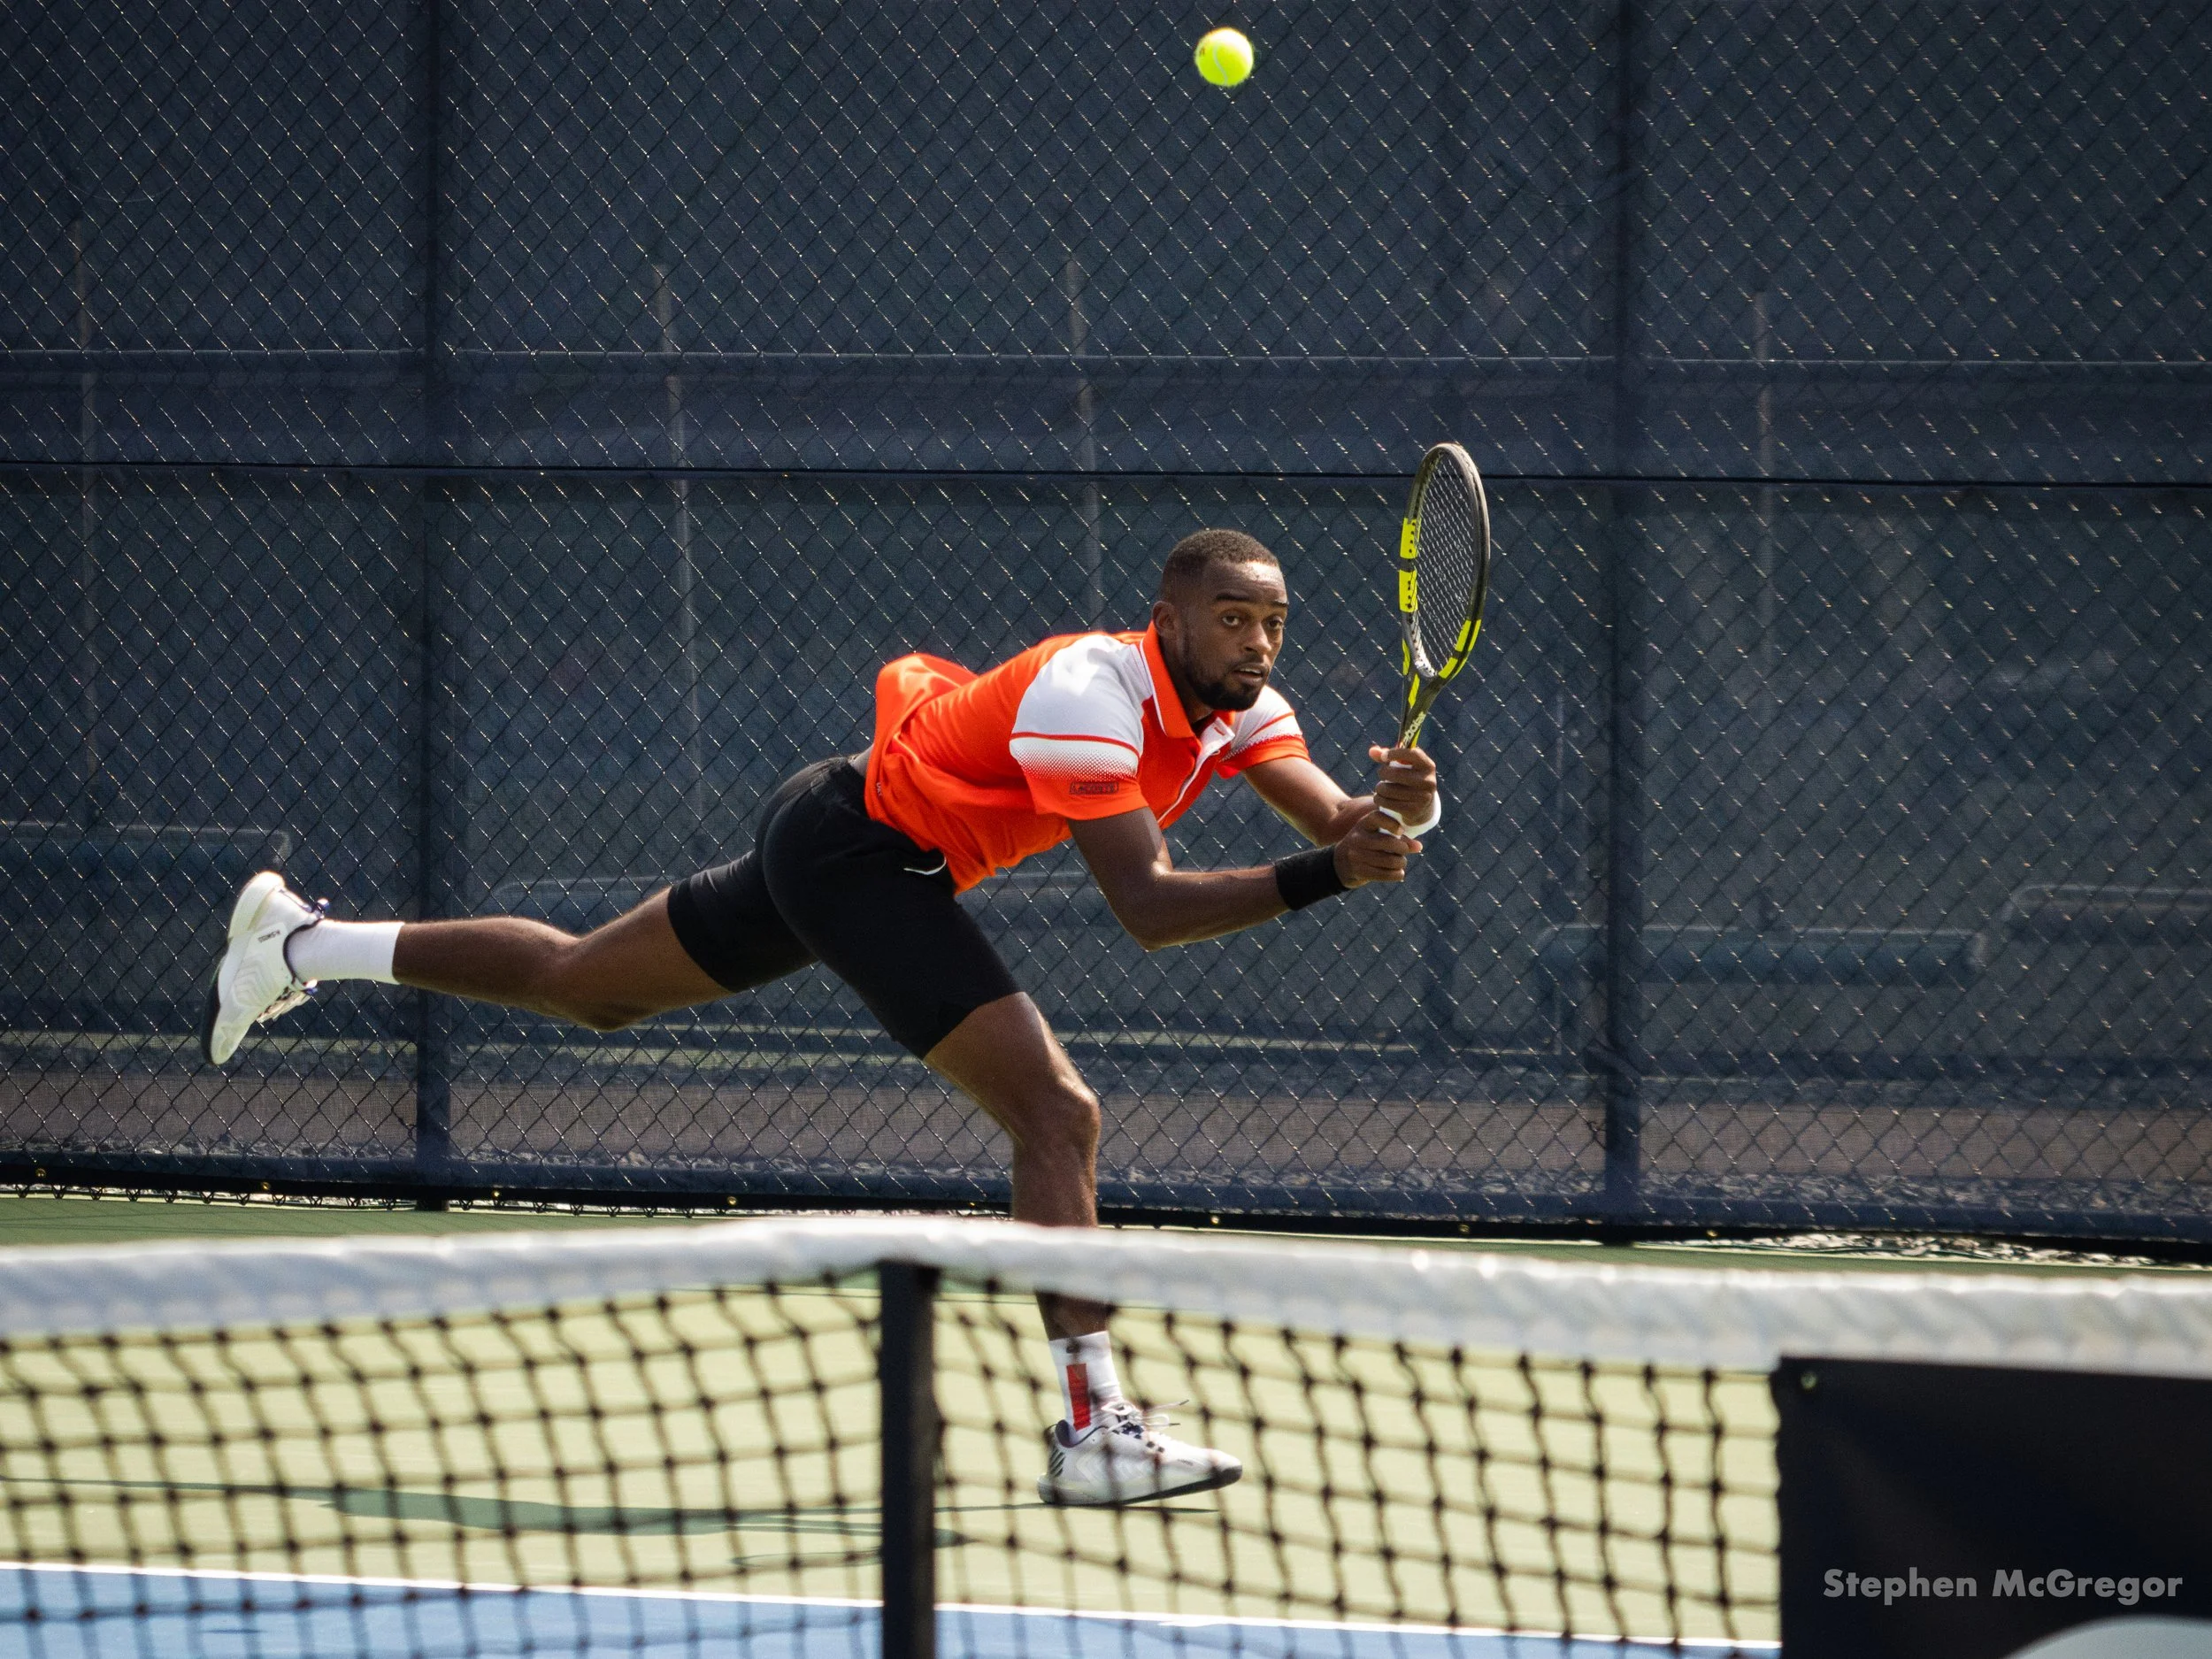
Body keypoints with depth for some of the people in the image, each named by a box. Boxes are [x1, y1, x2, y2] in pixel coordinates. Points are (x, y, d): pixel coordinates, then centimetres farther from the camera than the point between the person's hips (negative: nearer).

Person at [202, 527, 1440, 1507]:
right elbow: (1146, 908, -34)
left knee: (586, 986, 24)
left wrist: (1398, 806, -30)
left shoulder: (1238, 706, -1)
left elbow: (1340, 822, -7)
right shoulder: (1093, 692, -28)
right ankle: (1093, 1428, -23)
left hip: (830, 825, 9)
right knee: (1057, 1113, -19)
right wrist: (1321, 875, -42)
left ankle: (303, 946, 37)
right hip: (863, 852, -9)